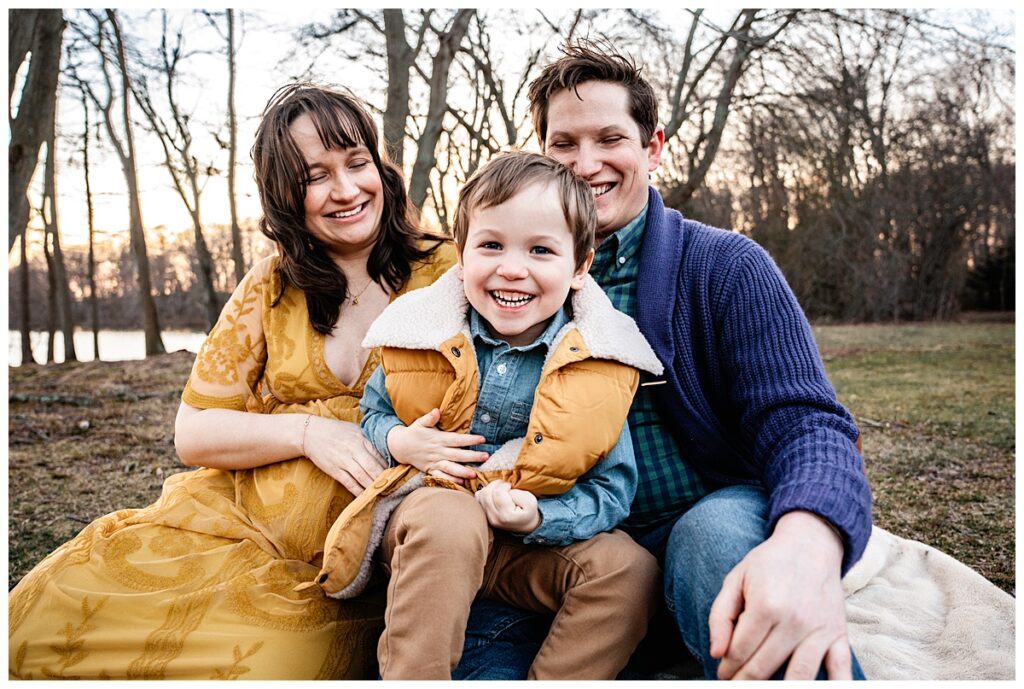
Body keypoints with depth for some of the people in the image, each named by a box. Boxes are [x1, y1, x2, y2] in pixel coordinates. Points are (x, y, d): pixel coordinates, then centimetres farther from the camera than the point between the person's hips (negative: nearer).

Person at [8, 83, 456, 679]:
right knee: (45, 614, -12)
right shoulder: (270, 289, 6)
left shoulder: (446, 271, -1)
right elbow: (194, 434, 5)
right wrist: (308, 432, -12)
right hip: (234, 521, 3)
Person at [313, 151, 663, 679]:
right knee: (450, 518, -35)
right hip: (426, 507, -1)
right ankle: (408, 677, -20)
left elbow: (611, 490, -6)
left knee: (629, 568, -21)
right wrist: (401, 442, -13)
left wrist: (537, 519, -24)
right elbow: (374, 411, 11)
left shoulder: (596, 365, -9)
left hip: (530, 543, 1)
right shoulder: (424, 338, -6)